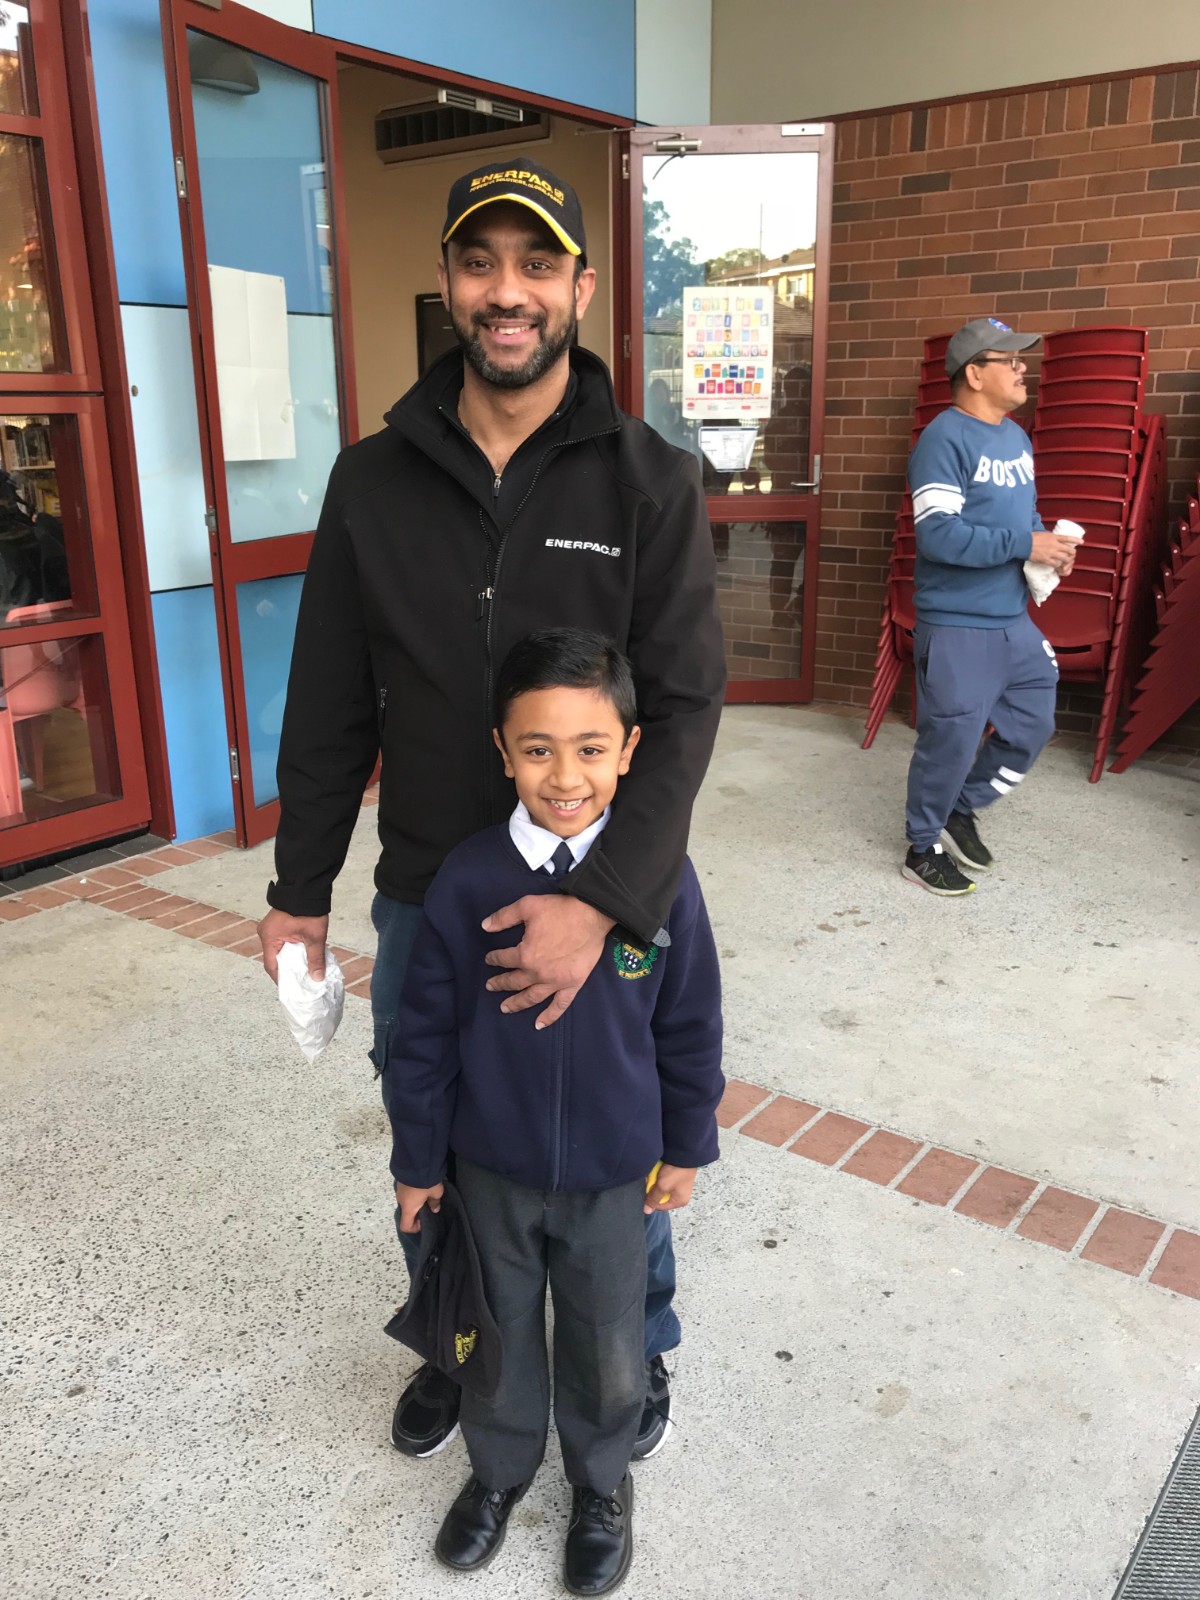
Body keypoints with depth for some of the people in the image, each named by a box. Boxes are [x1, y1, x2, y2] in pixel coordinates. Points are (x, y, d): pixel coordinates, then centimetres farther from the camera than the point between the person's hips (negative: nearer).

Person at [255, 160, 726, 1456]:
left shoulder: (650, 483, -9)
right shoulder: (373, 482, -2)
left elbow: (683, 710, -14)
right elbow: (330, 709, 3)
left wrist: (600, 900, -26)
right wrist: (299, 889, 6)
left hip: (612, 901, -2)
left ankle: (638, 1361, 46)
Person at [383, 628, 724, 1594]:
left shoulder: (660, 878, -18)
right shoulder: (468, 881, -18)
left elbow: (691, 1027, -6)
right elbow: (425, 1034, -7)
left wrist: (686, 1148, 2)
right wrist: (418, 1161, 0)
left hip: (613, 1174, 0)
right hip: (490, 1169, 1)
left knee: (607, 1349, 19)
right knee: (500, 1334, 23)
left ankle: (603, 1482, 49)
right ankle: (502, 1467, 52)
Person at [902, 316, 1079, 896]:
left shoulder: (1016, 436, 12)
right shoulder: (944, 439, -15)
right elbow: (937, 533, -24)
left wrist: (1050, 544, 1)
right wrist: (1025, 545, -21)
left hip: (1015, 620, 9)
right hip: (957, 626, -8)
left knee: (1032, 728, 16)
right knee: (951, 741, 1)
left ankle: (961, 810, 36)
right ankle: (923, 849, 20)